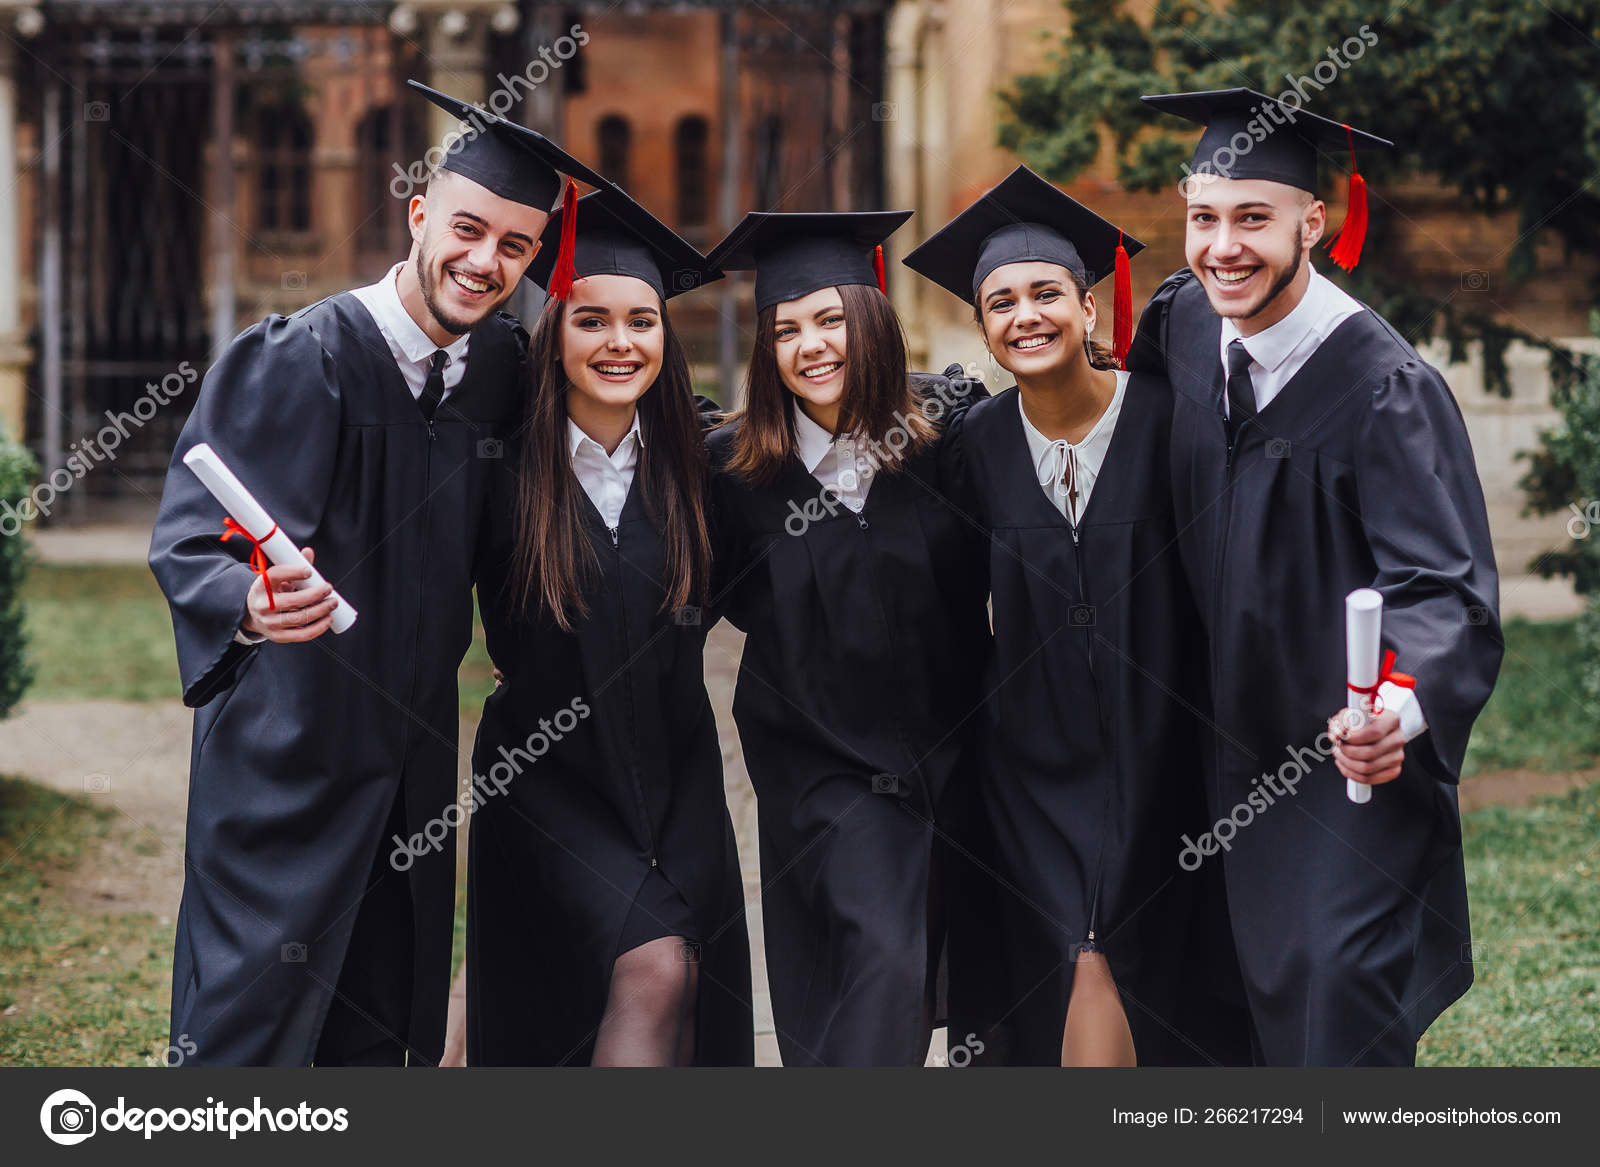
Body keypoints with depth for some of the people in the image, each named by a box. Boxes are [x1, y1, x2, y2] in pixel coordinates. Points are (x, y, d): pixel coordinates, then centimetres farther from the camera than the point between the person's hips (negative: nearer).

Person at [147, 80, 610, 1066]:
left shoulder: (503, 364, 2)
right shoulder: (300, 360, -17)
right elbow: (191, 539, -25)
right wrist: (251, 604, -45)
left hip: (413, 758, 6)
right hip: (286, 758, -6)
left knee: (380, 1039, 13)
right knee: (252, 1030, -5)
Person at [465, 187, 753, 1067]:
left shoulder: (688, 472, 2)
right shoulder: (506, 473, -8)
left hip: (673, 778, 4)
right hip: (547, 774, -4)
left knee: (685, 1020, -3)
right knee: (655, 968, -22)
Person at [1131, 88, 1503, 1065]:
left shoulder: (1384, 388, -23)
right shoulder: (1186, 324, -2)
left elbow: (1446, 585, -30)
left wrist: (1401, 708, -47)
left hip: (1356, 756, -6)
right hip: (1245, 749, 6)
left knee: (1341, 986, -13)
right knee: (1274, 1002, 15)